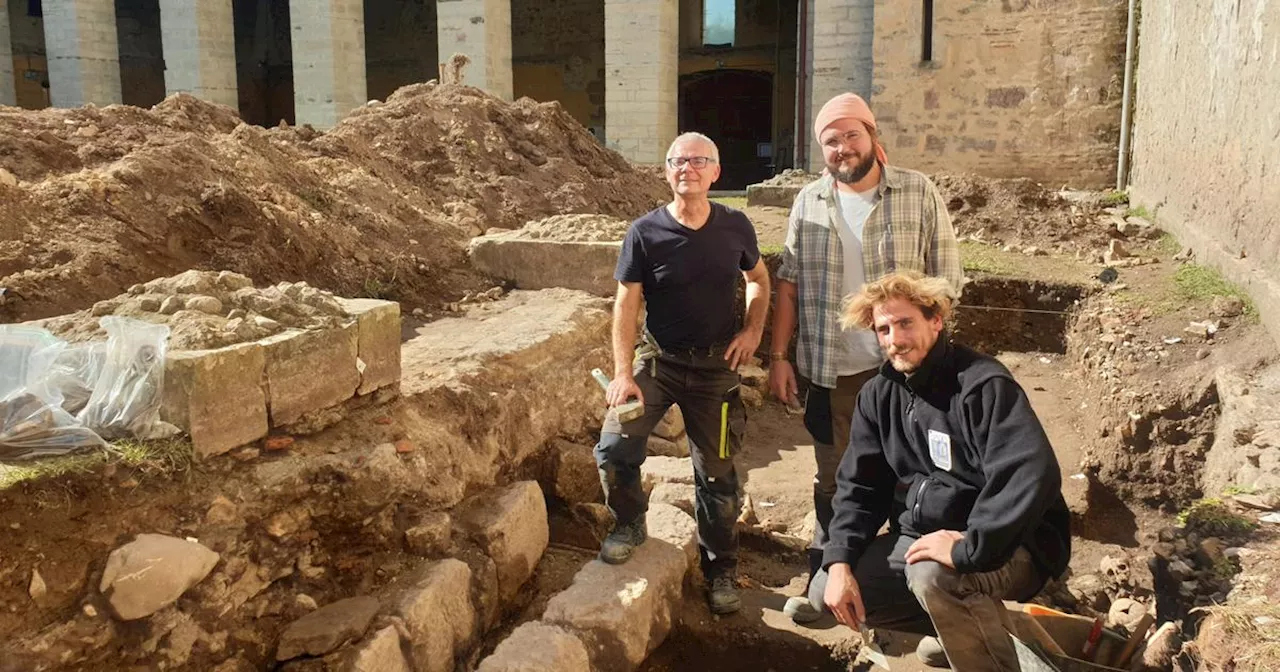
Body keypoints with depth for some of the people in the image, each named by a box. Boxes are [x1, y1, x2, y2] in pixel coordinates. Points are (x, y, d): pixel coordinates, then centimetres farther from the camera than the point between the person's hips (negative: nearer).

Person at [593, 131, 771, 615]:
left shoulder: (735, 227, -4)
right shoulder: (645, 233, -10)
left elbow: (759, 278, 14)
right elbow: (626, 304, -9)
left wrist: (753, 329, -2)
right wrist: (623, 373, -16)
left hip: (717, 366, 1)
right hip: (658, 359, -1)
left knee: (716, 473, 8)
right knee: (614, 447, -17)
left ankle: (721, 573, 27)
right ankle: (630, 523, 14)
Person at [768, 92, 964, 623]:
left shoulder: (920, 195, -3)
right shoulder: (809, 203, 5)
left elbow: (945, 282, -4)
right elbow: (789, 282, 7)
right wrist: (778, 356, 2)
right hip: (831, 370, 2)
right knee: (833, 481, 13)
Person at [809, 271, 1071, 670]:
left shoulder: (982, 385, -21)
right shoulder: (879, 394, 2)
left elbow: (1033, 475, -33)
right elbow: (859, 485, 4)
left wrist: (969, 549, -36)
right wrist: (840, 562, -9)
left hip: (1007, 545, -7)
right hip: (922, 535, 8)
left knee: (932, 575, -37)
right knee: (827, 593, -1)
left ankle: (985, 635, -5)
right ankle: (966, 625, 14)